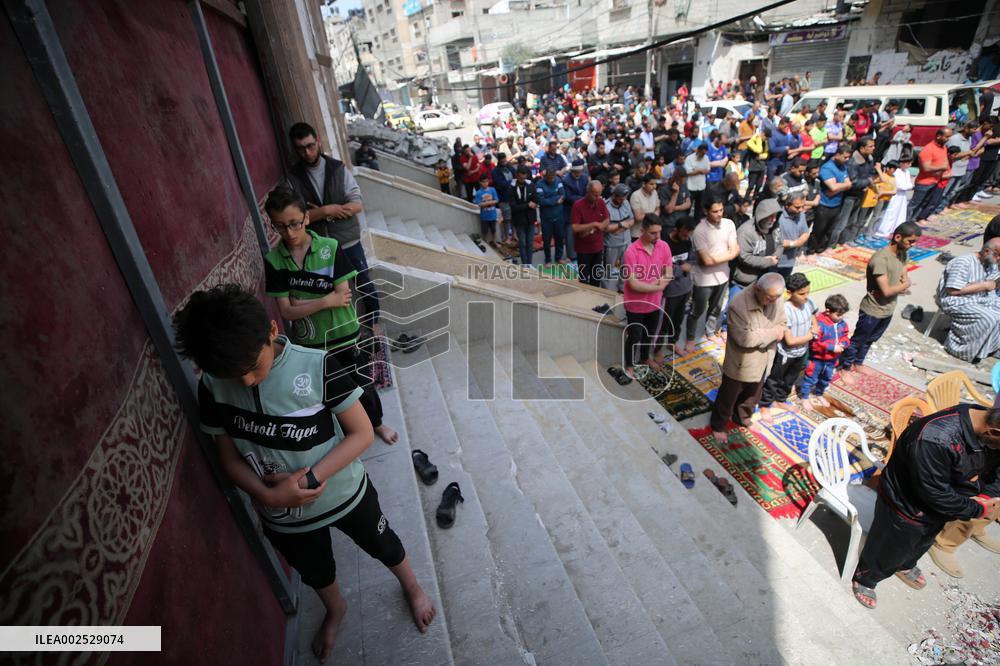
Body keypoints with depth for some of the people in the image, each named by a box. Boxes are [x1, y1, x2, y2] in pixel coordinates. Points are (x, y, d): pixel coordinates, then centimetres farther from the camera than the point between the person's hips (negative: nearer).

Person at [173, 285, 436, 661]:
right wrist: (267, 495, -23)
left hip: (345, 496, -3)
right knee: (316, 574, 31)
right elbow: (230, 458, -6)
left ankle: (411, 587, 58)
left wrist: (309, 477, -29)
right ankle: (335, 610, 65)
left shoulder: (317, 366, -27)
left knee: (384, 548, 25)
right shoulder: (212, 386, -16)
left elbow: (363, 434, -20)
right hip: (282, 515, 3)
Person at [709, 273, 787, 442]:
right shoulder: (739, 305, -32)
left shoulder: (775, 300, -10)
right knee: (729, 396, 15)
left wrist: (761, 337, -21)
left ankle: (742, 416, 54)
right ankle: (718, 425, 37)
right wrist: (772, 333, -22)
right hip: (740, 362, -6)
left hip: (762, 360, 6)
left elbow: (782, 324, -1)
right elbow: (744, 338, -32)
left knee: (753, 394, 28)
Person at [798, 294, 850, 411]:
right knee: (811, 378, 9)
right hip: (817, 358, -7)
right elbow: (814, 344, -29)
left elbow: (846, 336, 7)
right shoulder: (819, 324, -29)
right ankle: (805, 397, 27)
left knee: (826, 378, 25)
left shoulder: (842, 323, -6)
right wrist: (832, 347, -27)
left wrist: (842, 344, -15)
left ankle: (819, 394, 47)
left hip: (832, 359, 7)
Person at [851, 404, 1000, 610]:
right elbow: (936, 494, -31)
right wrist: (978, 510, -19)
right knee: (888, 550, 18)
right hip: (906, 506, -7)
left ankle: (904, 566, 65)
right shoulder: (933, 439, -44)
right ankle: (864, 579, 45)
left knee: (923, 542, 35)